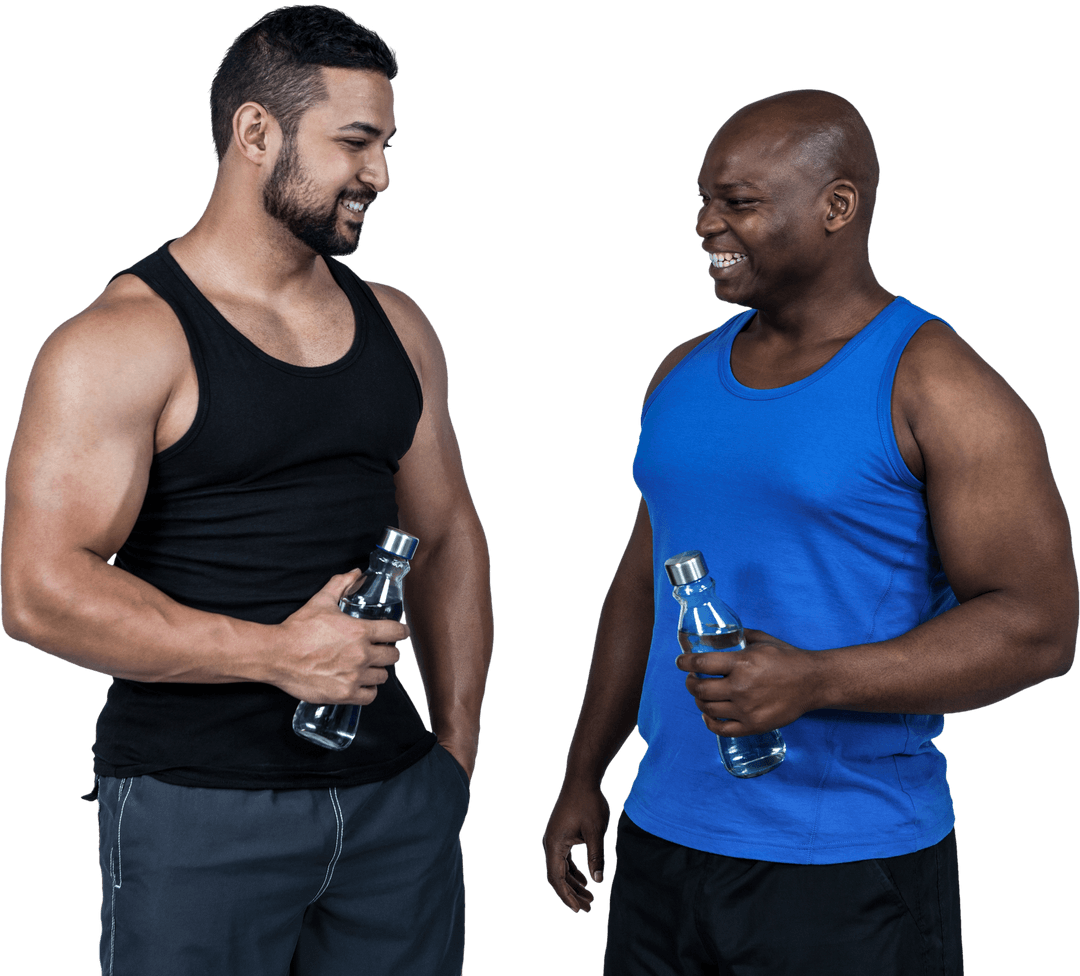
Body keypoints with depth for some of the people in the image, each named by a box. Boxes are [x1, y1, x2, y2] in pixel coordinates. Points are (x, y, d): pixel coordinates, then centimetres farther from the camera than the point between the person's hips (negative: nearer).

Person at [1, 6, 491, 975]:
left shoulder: (395, 328, 9)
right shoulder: (125, 340, -10)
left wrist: (457, 746, 9)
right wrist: (276, 653, -19)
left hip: (395, 799, 6)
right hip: (195, 807, -5)